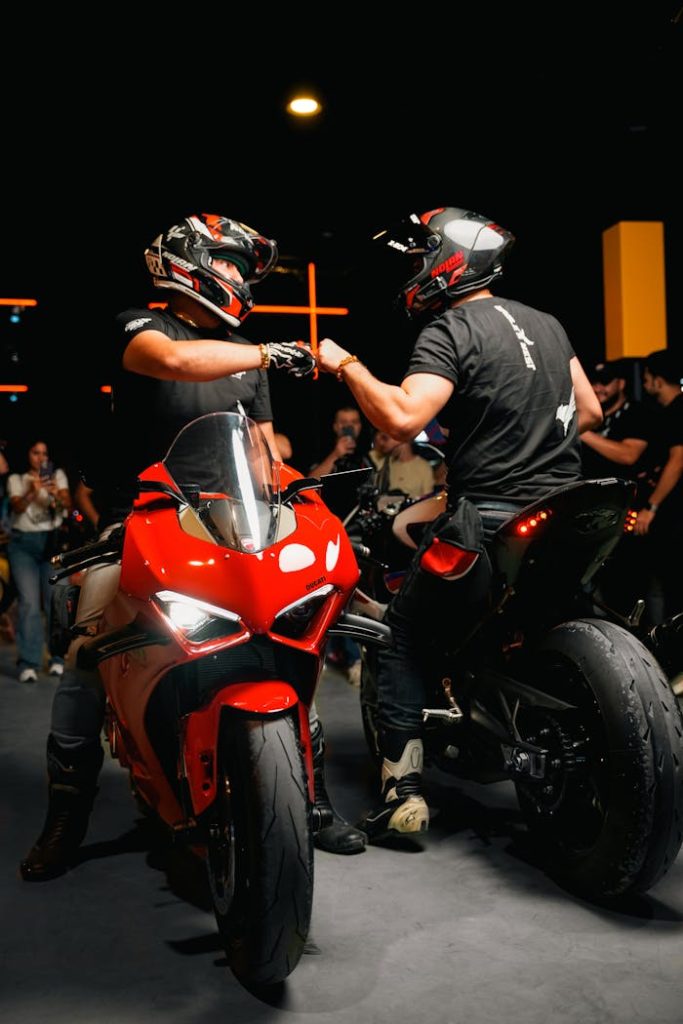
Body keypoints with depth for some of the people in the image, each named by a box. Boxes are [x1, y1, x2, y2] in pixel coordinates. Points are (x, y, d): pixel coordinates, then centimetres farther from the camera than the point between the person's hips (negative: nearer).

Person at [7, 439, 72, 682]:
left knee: (55, 601, -3)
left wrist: (56, 494, -29)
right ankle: (28, 664, -9)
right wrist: (31, 493, -30)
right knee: (29, 601, -10)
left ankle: (57, 659, 8)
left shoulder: (58, 475, 8)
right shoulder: (16, 479, 7)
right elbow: (17, 507, -10)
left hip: (53, 542, 1)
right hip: (23, 544, -1)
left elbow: (68, 503, -7)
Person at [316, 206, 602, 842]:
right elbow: (589, 411, 19)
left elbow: (401, 419, -25)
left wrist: (345, 364, -11)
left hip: (489, 518, -7)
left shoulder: (450, 331, -9)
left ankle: (402, 791, 2)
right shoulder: (545, 322, 15)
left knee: (402, 631, 7)